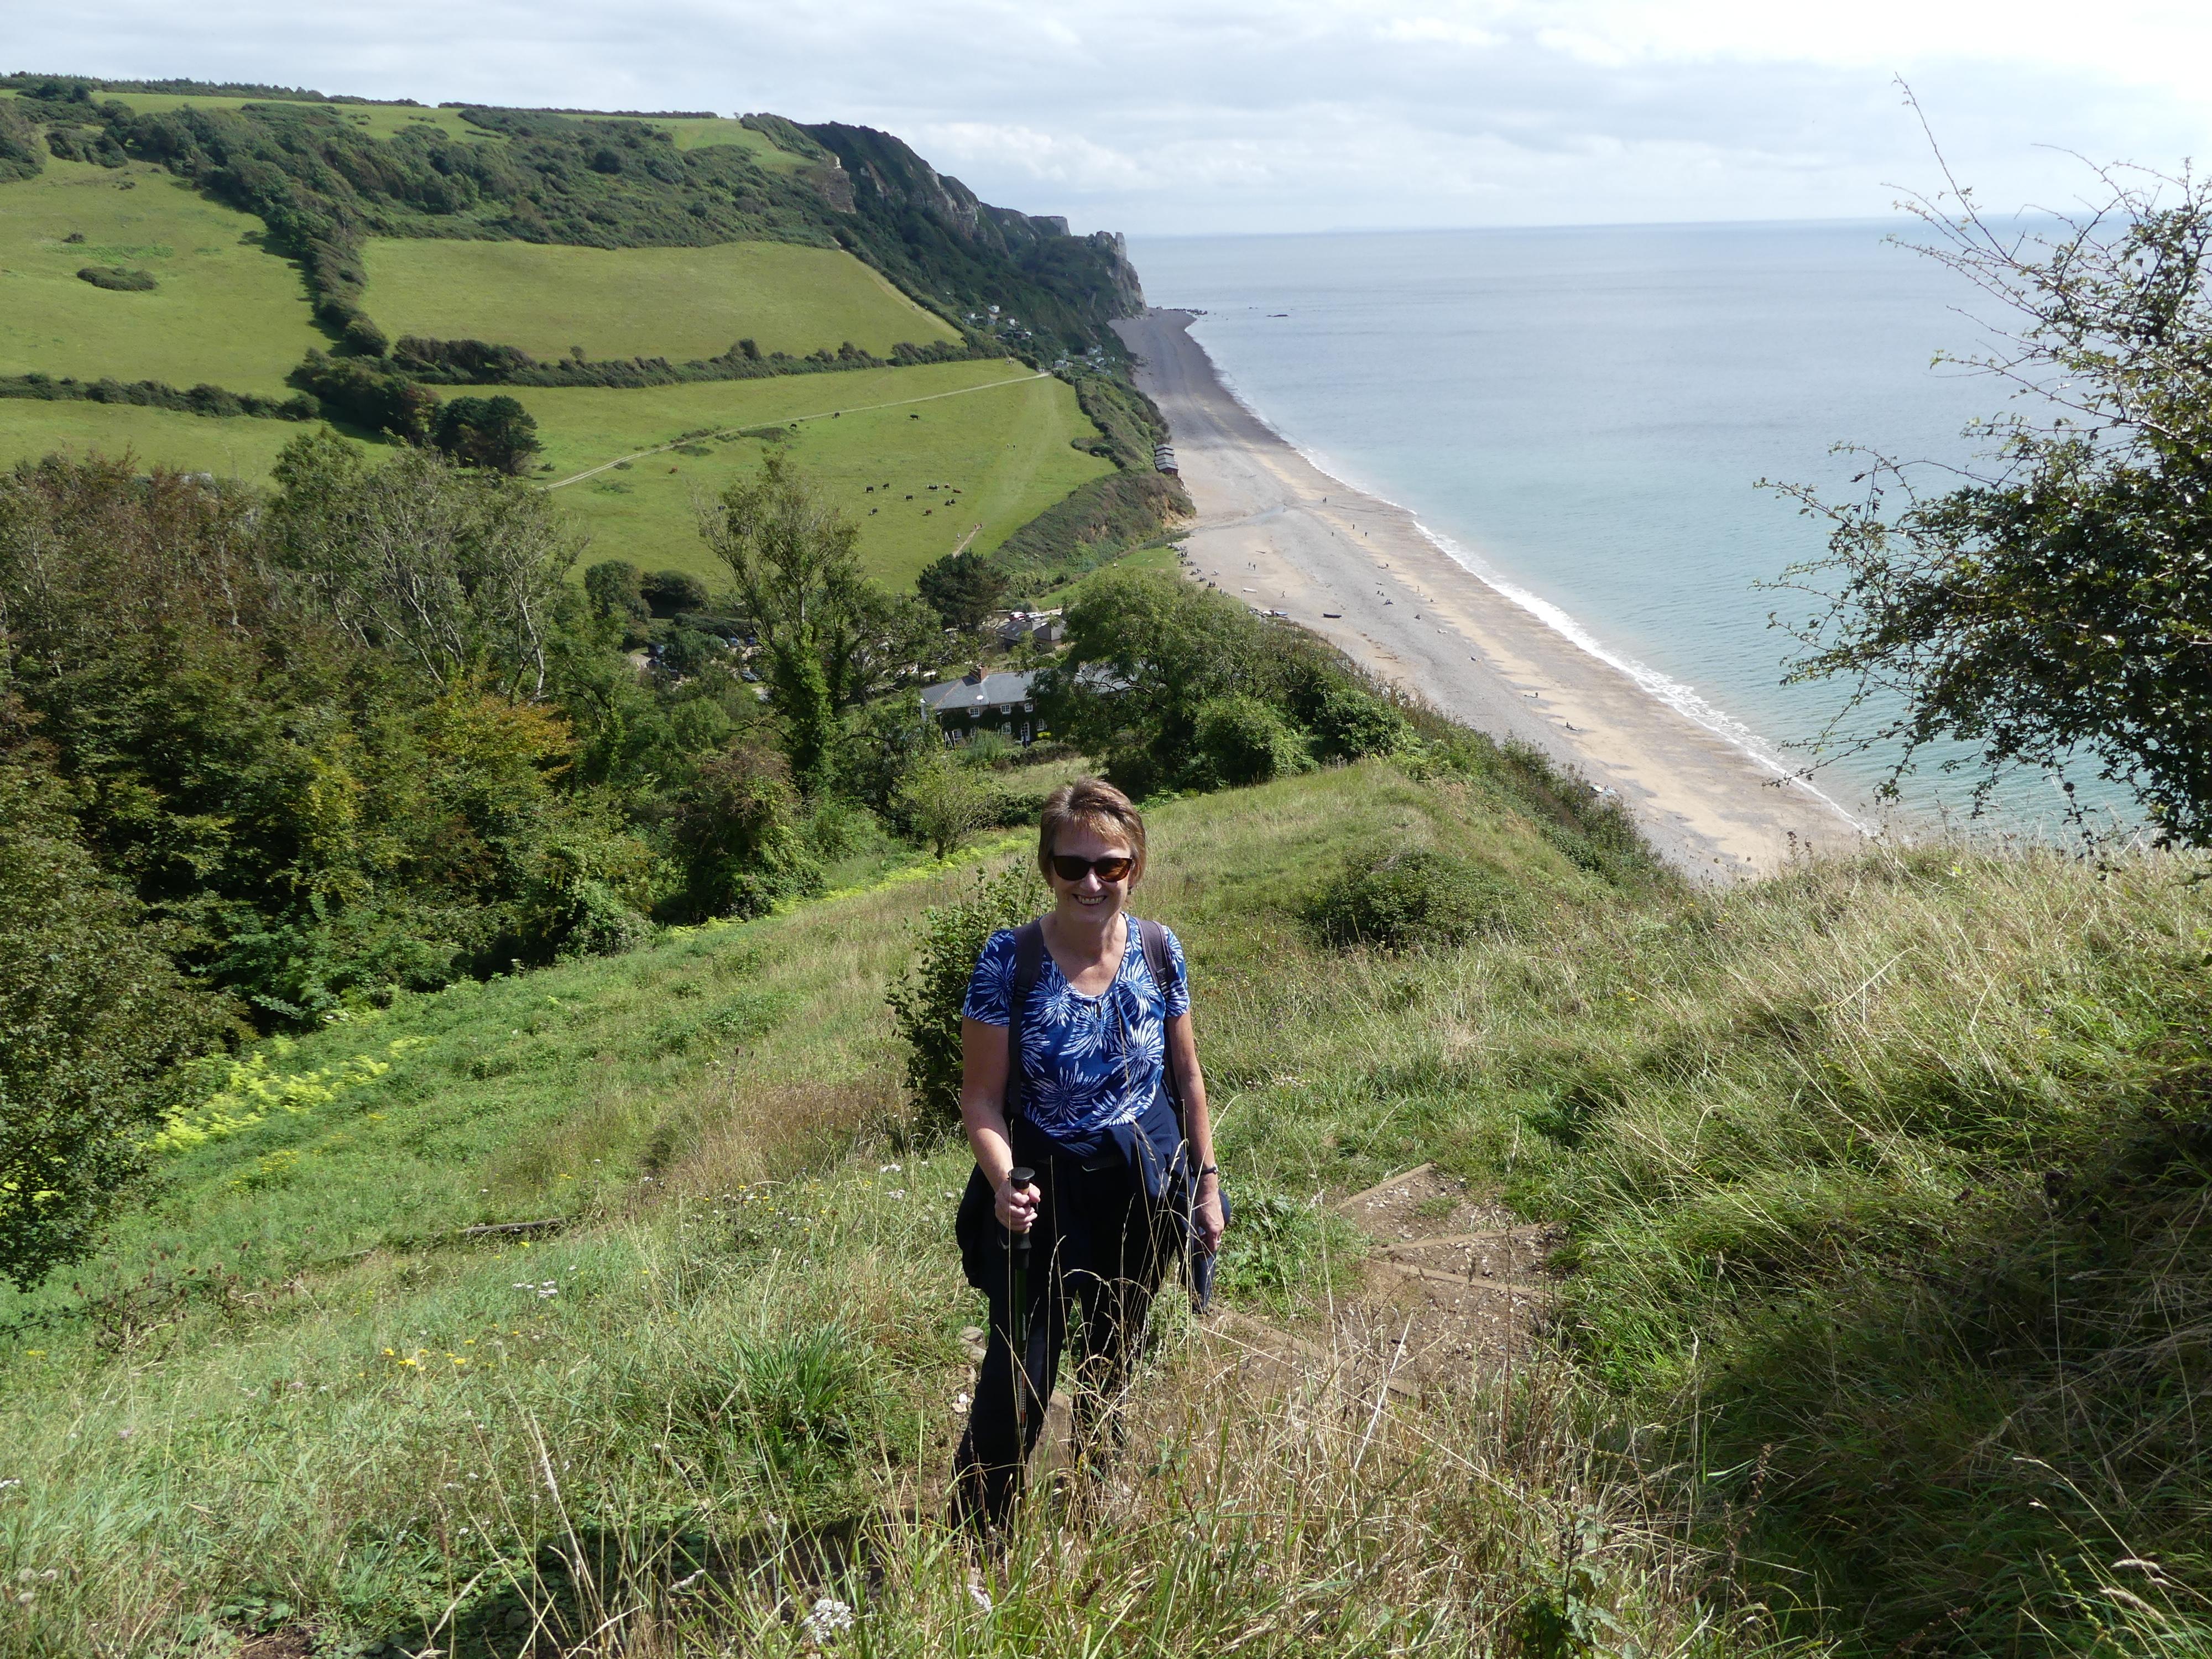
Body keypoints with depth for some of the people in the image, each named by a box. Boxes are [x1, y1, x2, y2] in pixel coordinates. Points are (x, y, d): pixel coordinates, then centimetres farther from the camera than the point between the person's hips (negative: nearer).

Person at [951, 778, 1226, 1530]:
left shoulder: (1160, 951, -7)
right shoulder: (1009, 958, -16)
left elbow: (1186, 1074, 5)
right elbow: (981, 1098, -13)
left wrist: (1206, 1180, 7)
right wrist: (1004, 1183, -30)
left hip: (1144, 1190, 3)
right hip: (1044, 1191, -3)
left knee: (1113, 1364, 21)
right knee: (1019, 1375, -6)